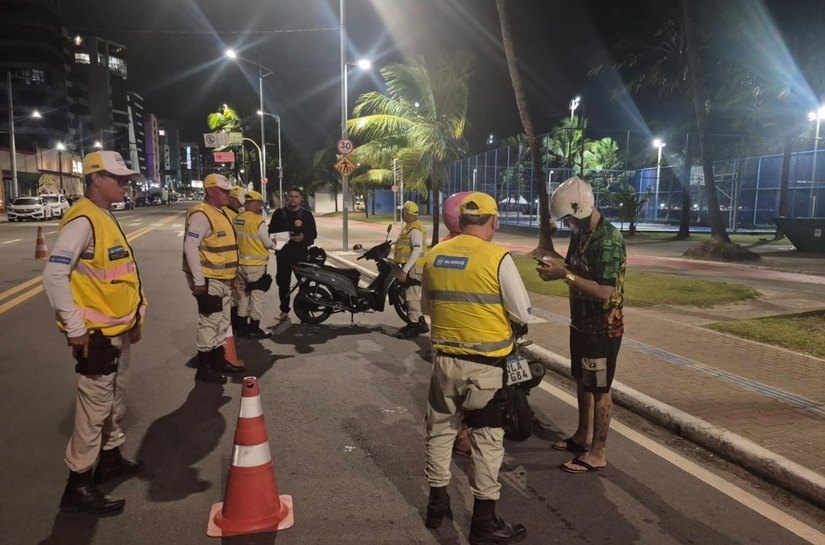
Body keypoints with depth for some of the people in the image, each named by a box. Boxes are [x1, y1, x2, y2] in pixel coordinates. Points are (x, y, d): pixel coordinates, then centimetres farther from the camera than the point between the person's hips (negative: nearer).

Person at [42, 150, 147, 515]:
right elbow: (54, 276, -25)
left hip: (117, 331, 10)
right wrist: (75, 328, -21)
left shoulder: (105, 219, 12)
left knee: (115, 399, 20)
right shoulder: (83, 220, -19)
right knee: (95, 407, -2)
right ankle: (79, 486, 10)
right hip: (96, 334, -9)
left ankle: (110, 458, 37)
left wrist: (132, 318, 19)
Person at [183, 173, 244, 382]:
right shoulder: (201, 215, -16)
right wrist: (199, 281, -24)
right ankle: (204, 368, 7)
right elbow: (190, 247, -24)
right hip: (208, 281, -10)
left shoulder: (220, 214, 15)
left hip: (222, 280, 10)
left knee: (222, 322, 17)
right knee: (209, 323, -3)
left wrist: (232, 276, 21)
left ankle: (219, 360, 30)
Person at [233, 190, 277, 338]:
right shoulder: (258, 220, -16)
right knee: (257, 296, 2)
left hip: (241, 263, 7)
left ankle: (242, 326, 24)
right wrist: (274, 245, 10)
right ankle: (254, 329, 7)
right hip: (256, 264, -7)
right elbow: (267, 242, -10)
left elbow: (239, 238, 9)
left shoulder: (237, 219, 3)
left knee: (243, 294, 17)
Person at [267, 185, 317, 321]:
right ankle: (284, 310, 14)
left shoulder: (306, 214, 6)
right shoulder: (279, 213, 10)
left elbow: (313, 233, 4)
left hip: (301, 253, -2)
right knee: (283, 282, 4)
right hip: (283, 252, 2)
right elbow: (271, 231, 9)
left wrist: (303, 237, -16)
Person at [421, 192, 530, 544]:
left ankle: (437, 503, 33)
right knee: (487, 440, 8)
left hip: (444, 359, 5)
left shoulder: (434, 256, 1)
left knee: (440, 430, 18)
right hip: (484, 364, -5)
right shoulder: (497, 258, -15)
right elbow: (523, 314, -9)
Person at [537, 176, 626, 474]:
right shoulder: (580, 234, 6)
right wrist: (557, 268, 2)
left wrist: (566, 275, -28)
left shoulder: (608, 240, -23)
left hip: (603, 328, -9)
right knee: (582, 382, 20)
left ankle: (597, 454, 15)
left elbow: (605, 292, -29)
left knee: (599, 389, 2)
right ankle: (583, 435, 38)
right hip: (581, 323, 9)